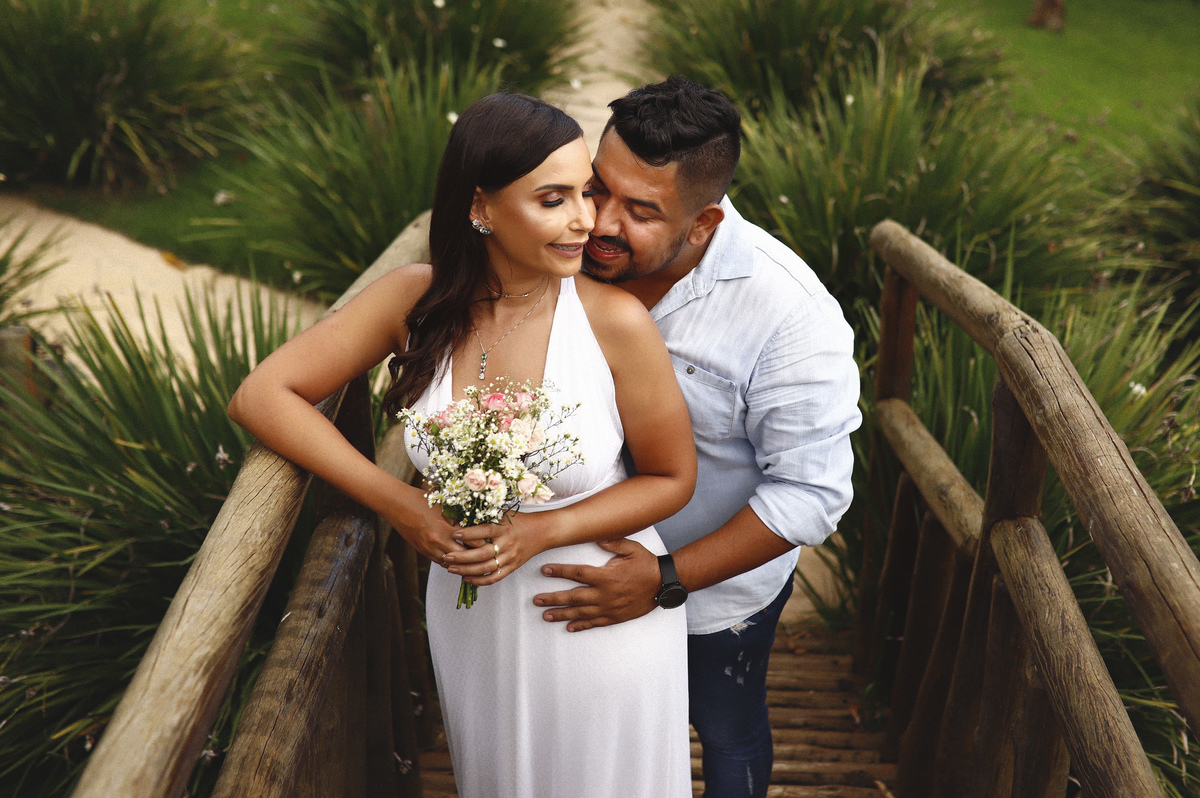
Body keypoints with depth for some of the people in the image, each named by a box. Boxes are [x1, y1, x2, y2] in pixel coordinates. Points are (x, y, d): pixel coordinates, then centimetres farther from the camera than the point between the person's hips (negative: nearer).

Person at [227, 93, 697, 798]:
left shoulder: (615, 320, -22)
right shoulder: (416, 301, -15)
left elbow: (672, 479, -10)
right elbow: (261, 396, -12)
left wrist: (543, 530, -23)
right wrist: (396, 502, -20)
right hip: (473, 620, 2)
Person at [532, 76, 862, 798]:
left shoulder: (788, 313, -32)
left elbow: (810, 492, -26)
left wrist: (667, 580, -29)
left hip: (717, 587, -4)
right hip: (592, 571, 4)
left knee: (729, 739, 26)